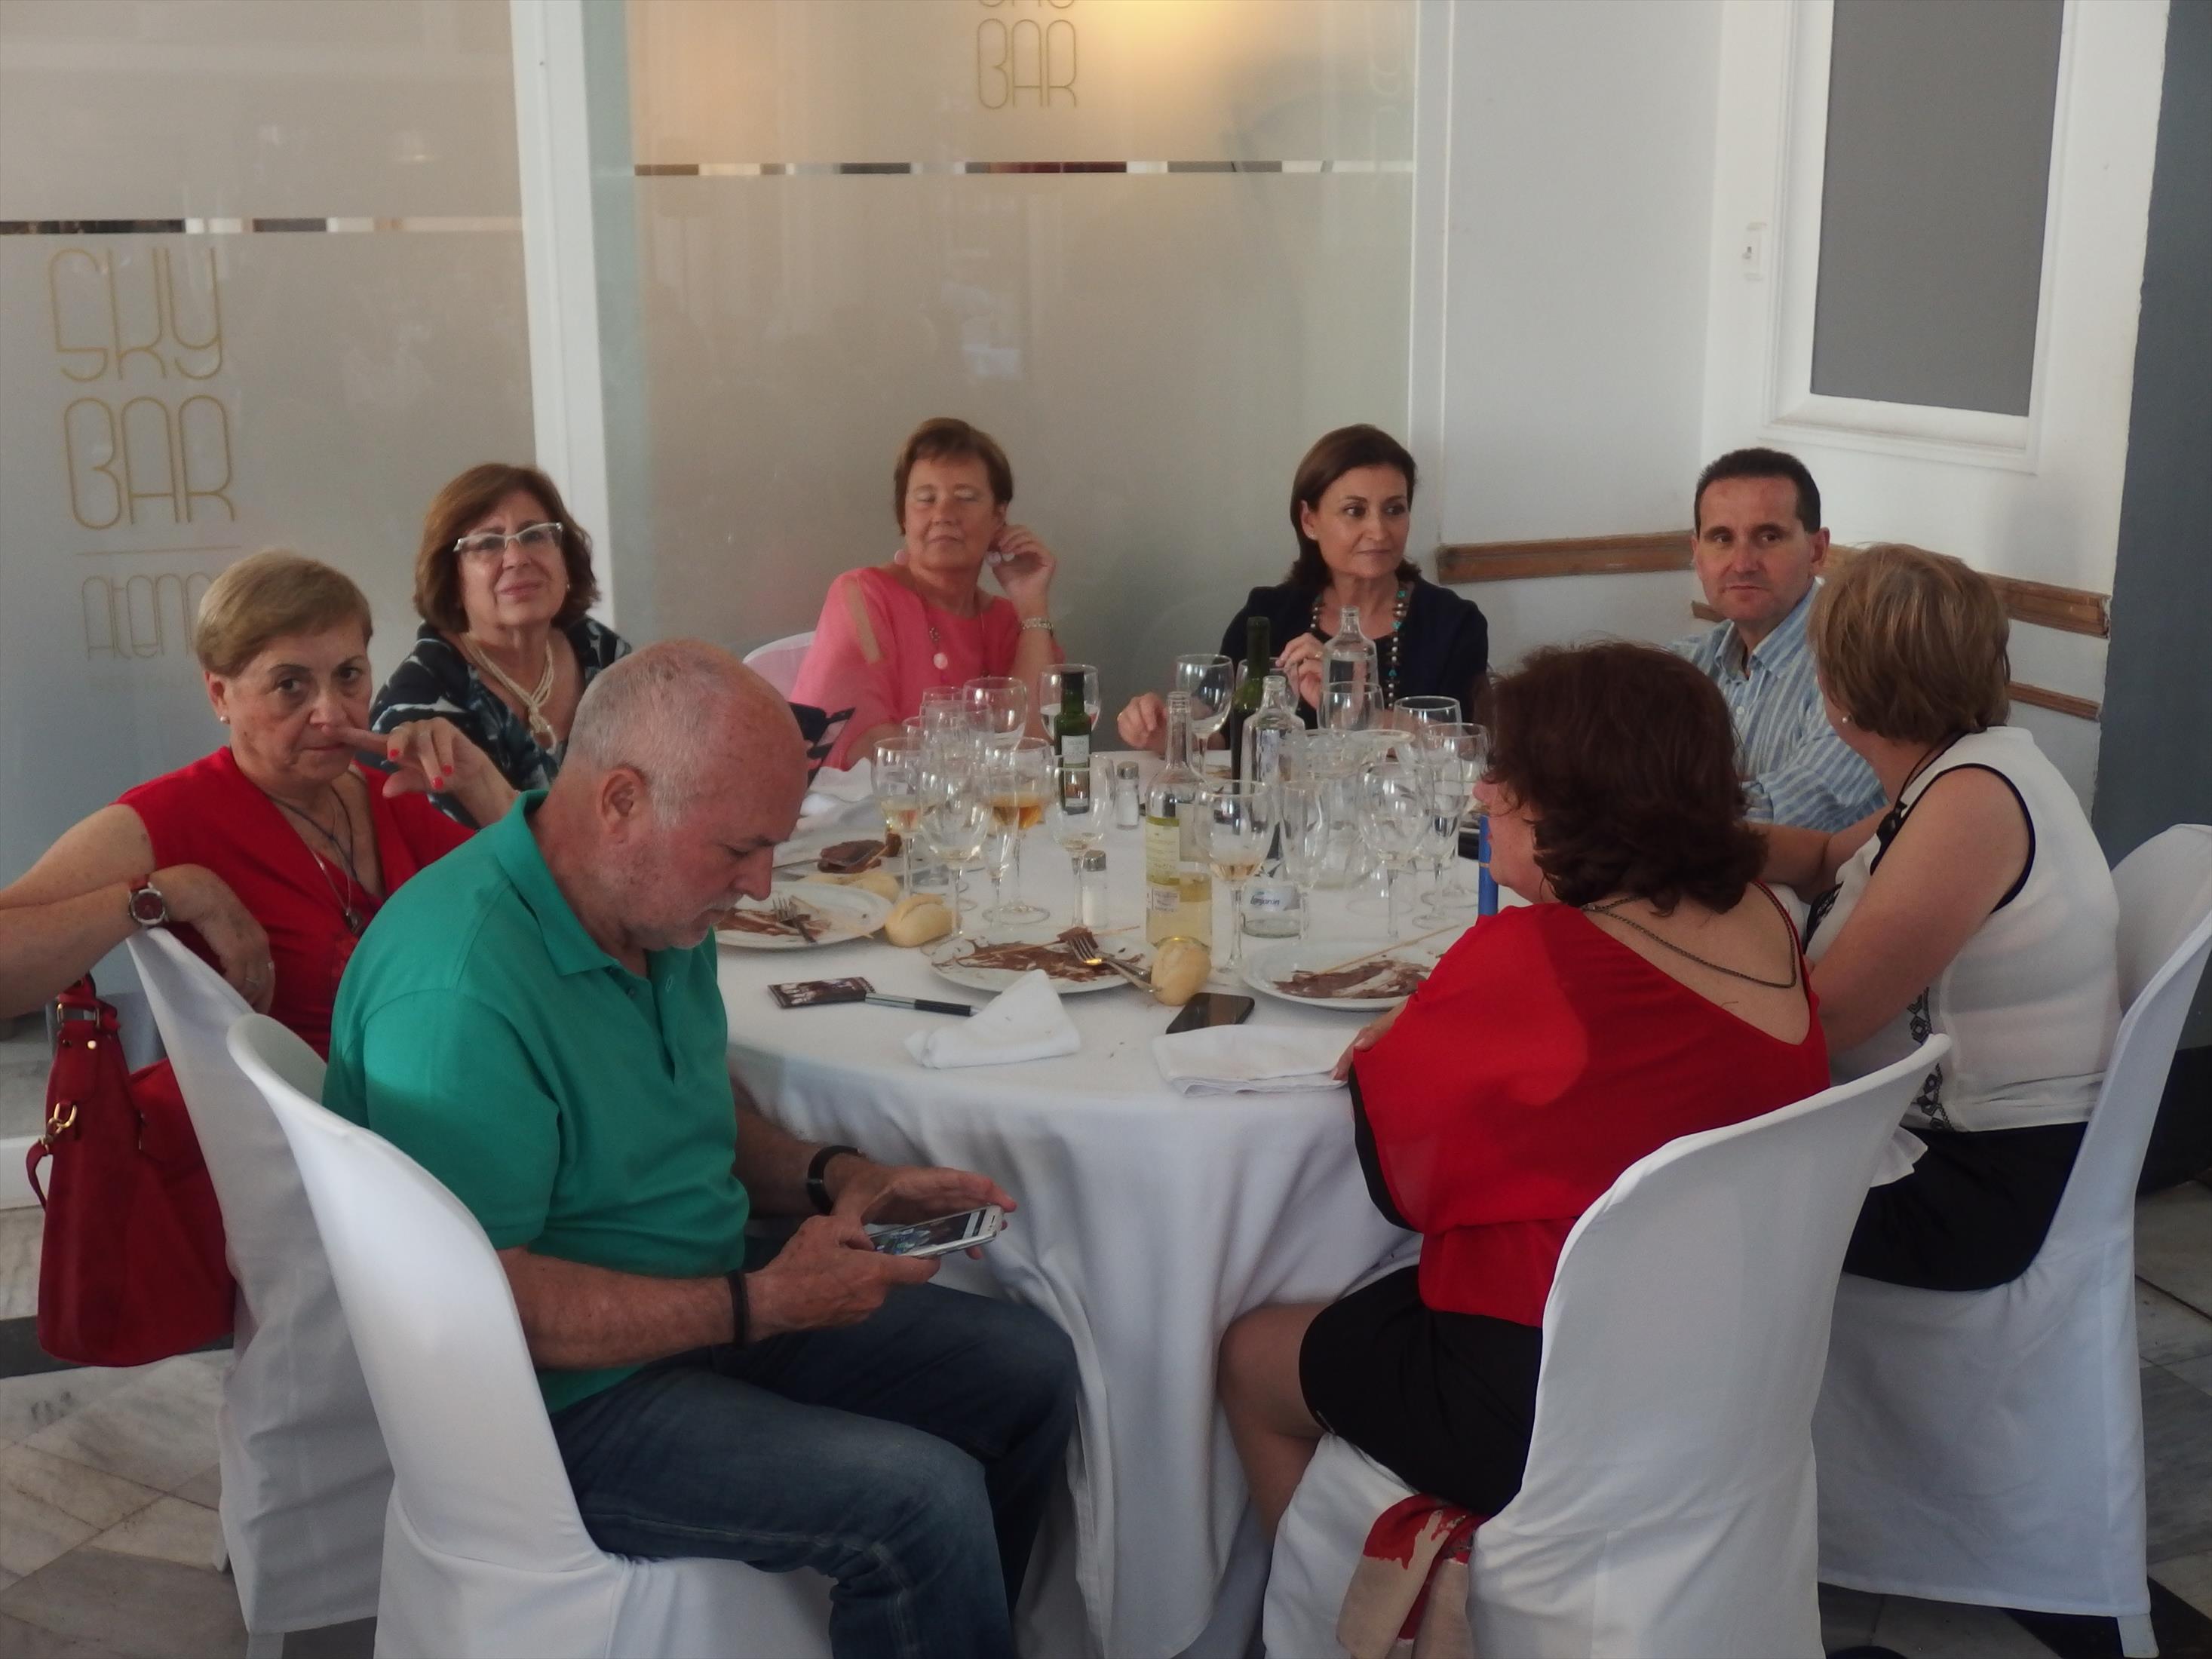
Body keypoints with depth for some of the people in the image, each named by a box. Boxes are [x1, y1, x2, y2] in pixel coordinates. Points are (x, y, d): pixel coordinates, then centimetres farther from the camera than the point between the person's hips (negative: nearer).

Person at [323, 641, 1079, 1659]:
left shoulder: (662, 908, 2)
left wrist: (831, 1178, 0)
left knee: (1031, 1371, 7)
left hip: (709, 1312, 9)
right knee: (920, 1500, -25)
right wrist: (759, 1305, -24)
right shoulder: (459, 990, -28)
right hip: (563, 1396, -9)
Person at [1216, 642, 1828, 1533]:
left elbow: (1399, 1178, -14)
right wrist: (1425, 1047, 3)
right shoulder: (1764, 924, -5)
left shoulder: (1525, 958, -26)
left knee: (1250, 1359, 16)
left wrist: (1390, 1054, 5)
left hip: (1544, 1412, -8)